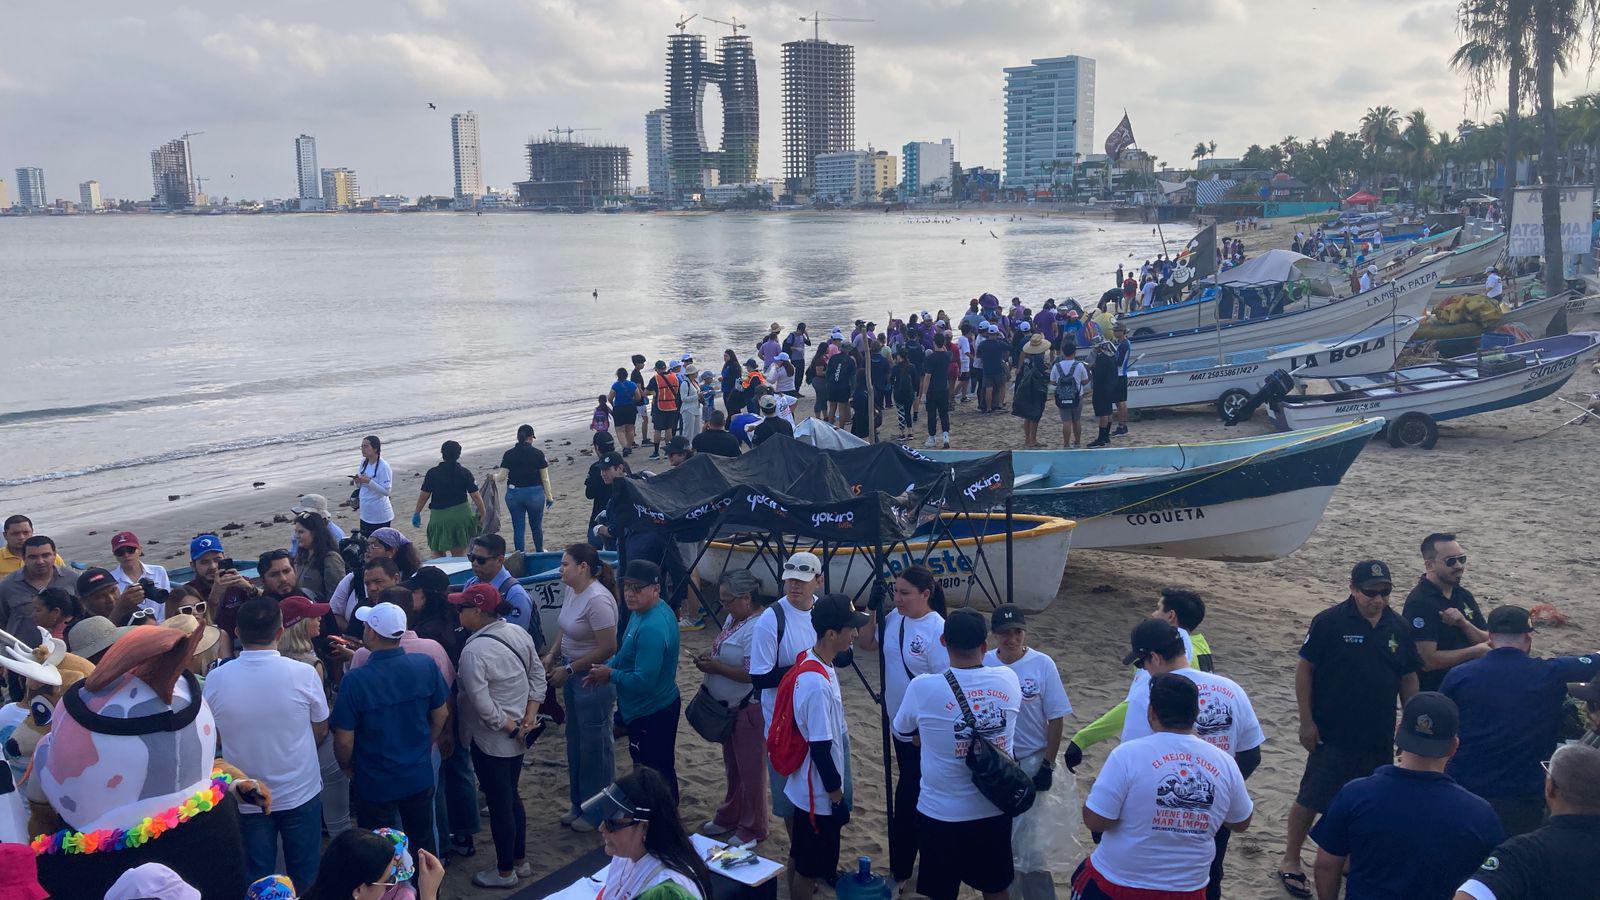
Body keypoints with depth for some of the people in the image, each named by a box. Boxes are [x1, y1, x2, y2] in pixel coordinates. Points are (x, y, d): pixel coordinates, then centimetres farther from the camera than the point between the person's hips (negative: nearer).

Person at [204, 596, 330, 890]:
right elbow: (320, 730, -4)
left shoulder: (215, 679, -14)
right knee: (306, 876, 15)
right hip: (300, 794, -1)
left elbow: (215, 736, 1)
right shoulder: (304, 674, -19)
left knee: (256, 880, 17)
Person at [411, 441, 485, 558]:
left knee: (438, 552, 13)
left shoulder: (432, 473, -4)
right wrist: (482, 514, 6)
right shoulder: (465, 473, -3)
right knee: (460, 553, 8)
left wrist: (416, 513, 12)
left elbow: (423, 497, -1)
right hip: (461, 515, 1)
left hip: (438, 516, -1)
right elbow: (476, 497, -5)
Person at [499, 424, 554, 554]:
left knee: (518, 528, 7)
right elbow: (545, 478, -2)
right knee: (536, 526, 16)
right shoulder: (538, 454, -5)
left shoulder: (508, 455, -3)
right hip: (535, 493, -1)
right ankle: (539, 552, 32)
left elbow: (502, 476, -4)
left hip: (514, 493, 1)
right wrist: (549, 496, 7)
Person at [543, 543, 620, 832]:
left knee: (595, 744, 5)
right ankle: (578, 805, 37)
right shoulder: (570, 590, 2)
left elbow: (607, 649, -25)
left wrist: (569, 670, -18)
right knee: (575, 740, 20)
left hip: (594, 680, -9)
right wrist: (552, 655, 1)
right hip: (572, 676, 9)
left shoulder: (598, 599, -25)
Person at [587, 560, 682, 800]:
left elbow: (644, 681, -31)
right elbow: (629, 653, 16)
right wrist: (608, 666, -1)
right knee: (662, 770, 24)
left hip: (650, 715, -10)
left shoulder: (651, 629, -31)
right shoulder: (642, 611, 2)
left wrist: (610, 676, -16)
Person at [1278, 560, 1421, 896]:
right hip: (1332, 733, -5)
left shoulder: (1398, 627, 3)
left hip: (1379, 735, 5)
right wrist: (1307, 721, -11)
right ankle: (1290, 861, 14)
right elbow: (1304, 669, -9)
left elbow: (1408, 678, 13)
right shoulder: (1329, 622, -12)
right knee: (1311, 798, 0)